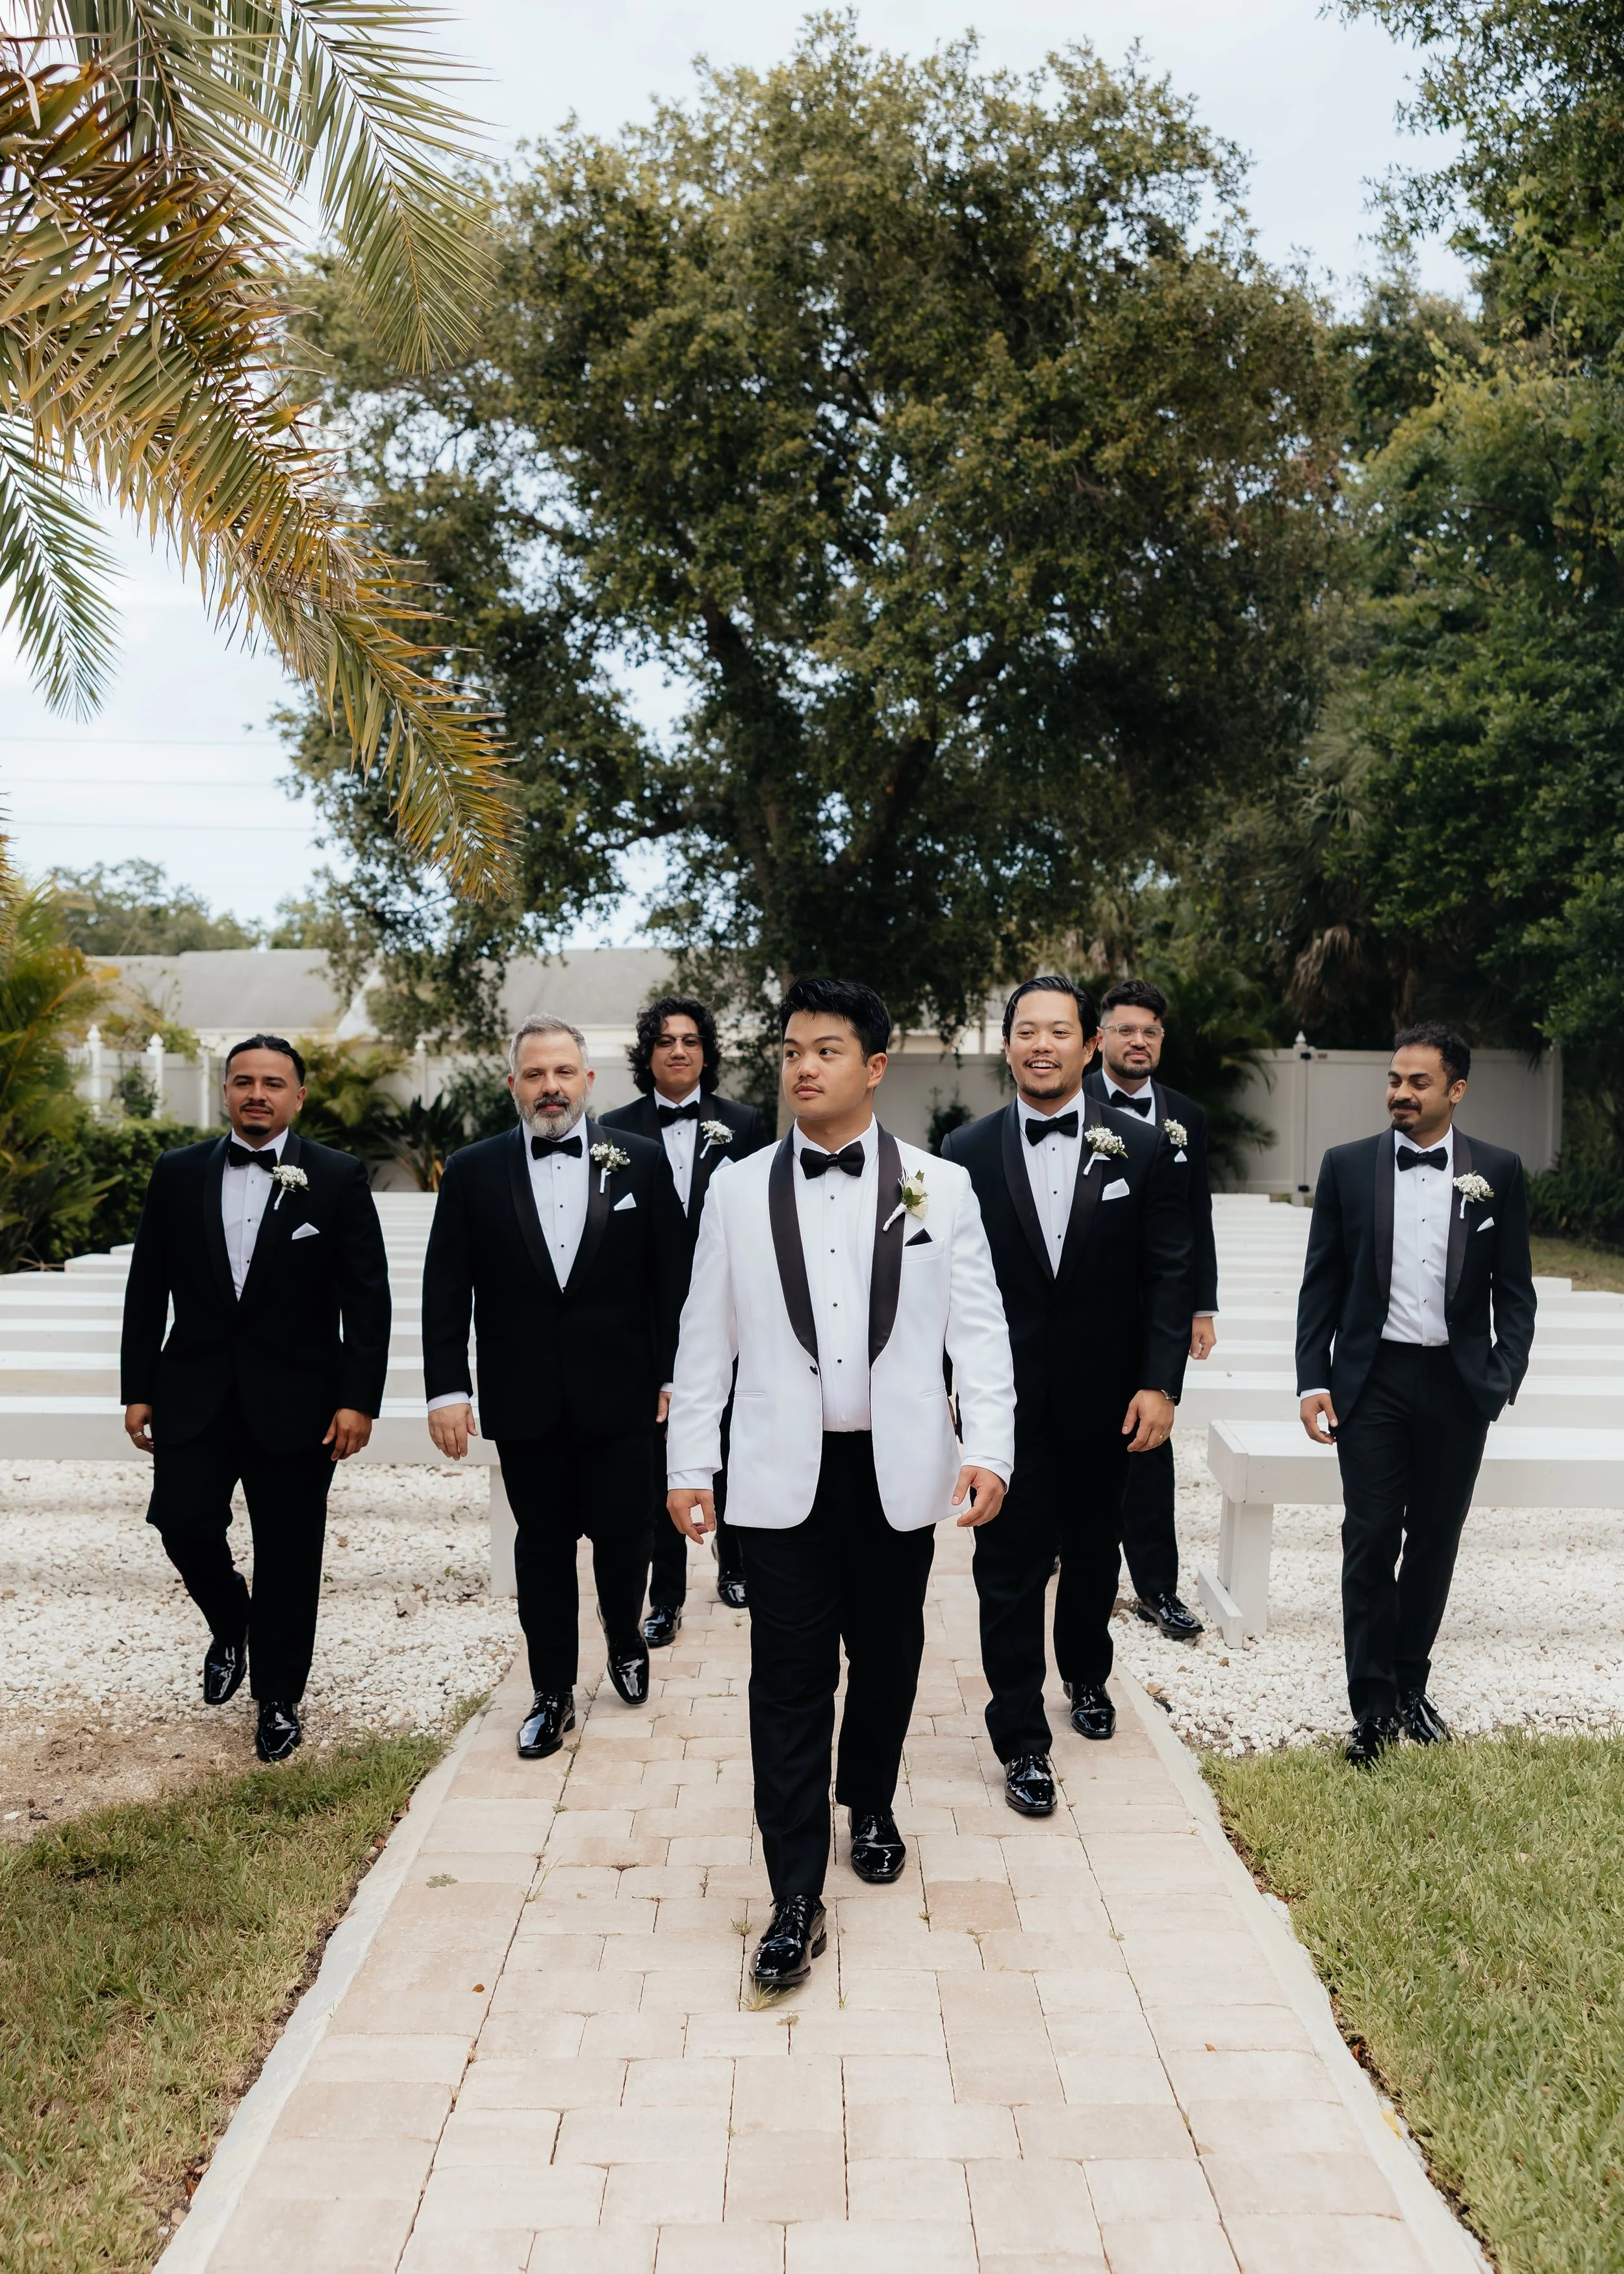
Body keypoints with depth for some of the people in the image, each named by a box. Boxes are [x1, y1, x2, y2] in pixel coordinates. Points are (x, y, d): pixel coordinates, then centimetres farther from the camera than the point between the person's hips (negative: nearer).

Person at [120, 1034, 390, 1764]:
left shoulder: (338, 1178, -3)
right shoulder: (177, 1174, 5)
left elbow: (367, 1299, -4)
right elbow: (147, 1289, 8)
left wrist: (360, 1400, -10)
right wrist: (139, 1388, 5)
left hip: (295, 1401, -2)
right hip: (196, 1394, 2)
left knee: (288, 1558, 4)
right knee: (183, 1521, -9)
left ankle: (279, 1702, 23)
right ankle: (230, 1625, 24)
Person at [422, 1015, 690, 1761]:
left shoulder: (642, 1161, 0)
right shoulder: (471, 1172, 1)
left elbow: (673, 1276, 1)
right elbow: (445, 1290, 1)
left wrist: (673, 1376, -2)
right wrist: (446, 1388, -6)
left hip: (620, 1393, 0)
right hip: (524, 1400, 1)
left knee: (622, 1532, 7)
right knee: (542, 1545, 10)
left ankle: (625, 1641, 37)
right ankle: (552, 1693, 25)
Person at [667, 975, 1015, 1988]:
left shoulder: (940, 1186, 1)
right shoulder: (741, 1189, 3)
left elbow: (979, 1327, -2)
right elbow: (707, 1336, 5)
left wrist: (989, 1447, -12)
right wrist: (690, 1464, 2)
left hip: (899, 1469, 1)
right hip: (787, 1472, 0)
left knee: (887, 1656, 15)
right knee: (790, 1679, -1)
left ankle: (871, 1803, 42)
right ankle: (797, 1898, 8)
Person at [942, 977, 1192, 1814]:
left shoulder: (1143, 1148, -3)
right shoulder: (968, 1151, -3)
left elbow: (1168, 1275, -5)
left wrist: (1160, 1382, -11)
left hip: (1102, 1393, 2)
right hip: (1005, 1394, -1)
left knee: (1093, 1547, 20)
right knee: (1010, 1561, 0)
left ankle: (1087, 1675, 44)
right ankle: (1021, 1740, 12)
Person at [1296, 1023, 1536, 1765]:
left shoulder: (1498, 1171, 2)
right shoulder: (1348, 1166, 1)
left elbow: (1513, 1288, 4)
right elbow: (1321, 1283, 3)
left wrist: (1503, 1377, -8)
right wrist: (1313, 1380, -4)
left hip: (1457, 1386, 1)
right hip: (1372, 1381, -1)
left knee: (1434, 1541, 11)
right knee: (1371, 1541, -2)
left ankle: (1410, 1686, 27)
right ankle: (1374, 1709, 7)